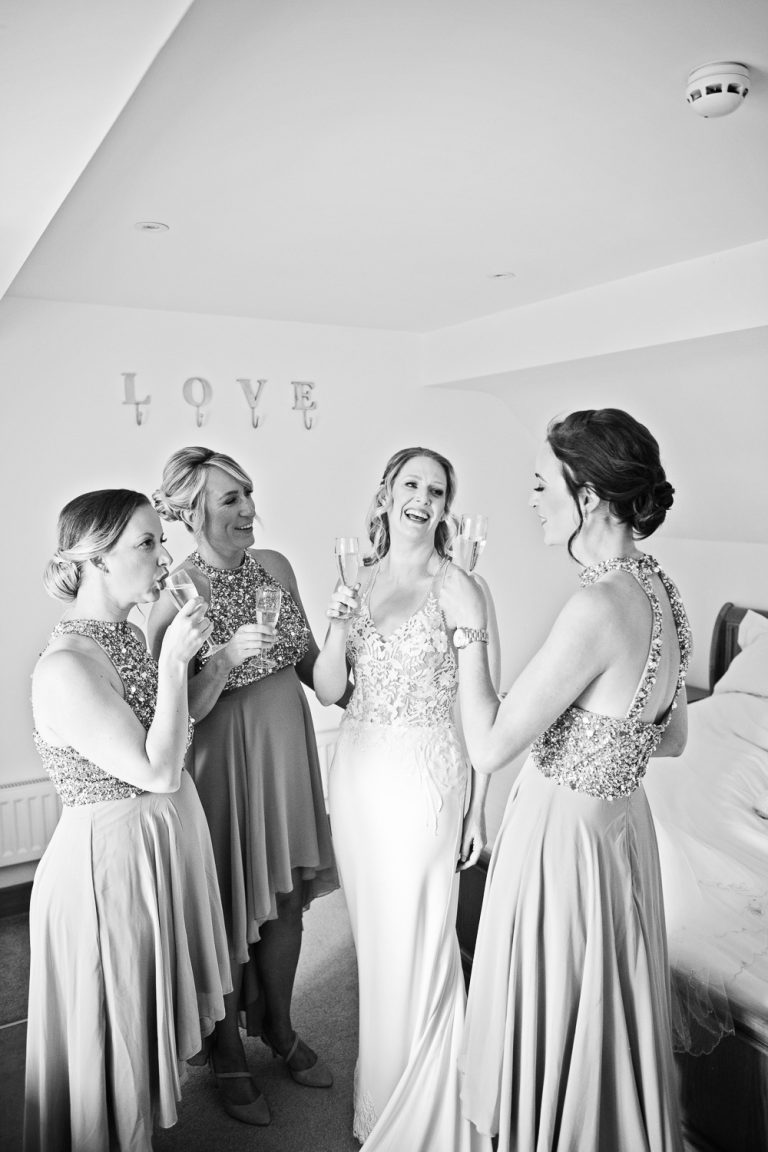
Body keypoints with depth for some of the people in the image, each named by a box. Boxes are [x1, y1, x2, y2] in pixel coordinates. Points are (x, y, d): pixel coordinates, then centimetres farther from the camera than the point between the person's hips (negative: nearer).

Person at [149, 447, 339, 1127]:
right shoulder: (176, 595, -18)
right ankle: (228, 1056, 38)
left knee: (287, 900, 19)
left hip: (288, 749, 5)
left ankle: (278, 1028, 45)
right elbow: (179, 713, -16)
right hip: (222, 762, -5)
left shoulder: (274, 566, -1)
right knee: (232, 908, 11)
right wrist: (226, 656, -30)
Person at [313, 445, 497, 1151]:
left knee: (418, 941, 7)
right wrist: (339, 626, -16)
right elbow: (327, 691, 2)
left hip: (425, 775, -5)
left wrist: (477, 807, -7)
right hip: (357, 771, 5)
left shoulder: (459, 588, -10)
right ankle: (379, 1090, 44)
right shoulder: (358, 582, 4)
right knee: (372, 931, 19)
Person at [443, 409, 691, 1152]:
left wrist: (471, 631, -15)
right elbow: (670, 738, 11)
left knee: (554, 1029, 16)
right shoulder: (657, 589, -1)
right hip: (619, 820, 9)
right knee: (601, 1021, 28)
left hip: (564, 834, -8)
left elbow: (487, 748, -24)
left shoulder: (599, 606, -29)